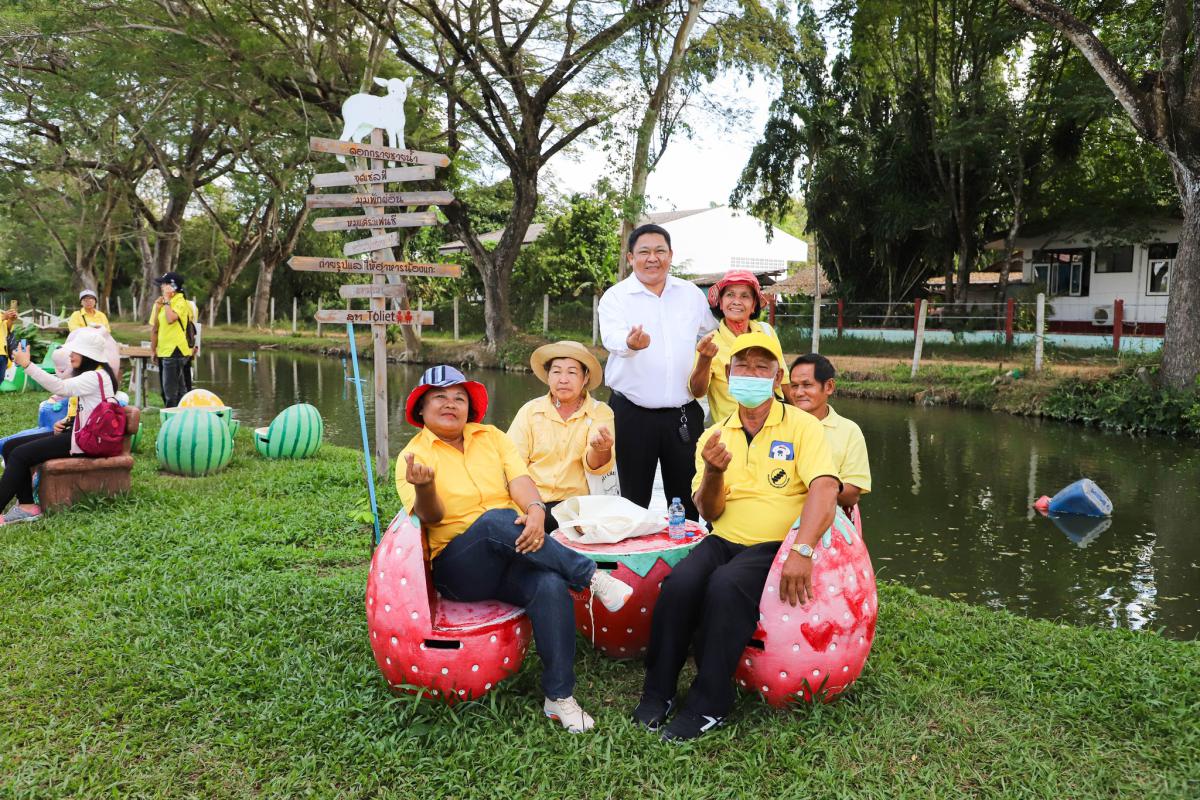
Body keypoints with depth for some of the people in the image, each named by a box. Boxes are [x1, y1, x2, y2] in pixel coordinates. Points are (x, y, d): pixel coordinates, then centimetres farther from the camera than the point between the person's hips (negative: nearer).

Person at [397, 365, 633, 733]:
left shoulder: (490, 436, 14)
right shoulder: (413, 456, 4)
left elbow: (519, 480, -2)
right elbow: (431, 517, -11)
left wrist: (535, 510, -24)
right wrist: (423, 488, -34)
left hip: (515, 553, 3)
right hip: (458, 569, -3)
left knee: (551, 586, -30)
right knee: (497, 519, -34)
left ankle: (559, 697, -17)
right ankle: (591, 575, -23)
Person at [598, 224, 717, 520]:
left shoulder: (692, 293, 10)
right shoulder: (615, 297, -2)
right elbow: (612, 336, -22)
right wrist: (630, 343, -44)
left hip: (684, 413, 3)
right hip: (632, 413, -2)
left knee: (687, 498, 10)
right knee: (634, 498, 6)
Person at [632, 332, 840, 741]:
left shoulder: (802, 427, -1)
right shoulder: (715, 435, 11)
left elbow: (824, 490, -15)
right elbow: (710, 512, 6)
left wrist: (802, 552, -30)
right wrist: (713, 473, -16)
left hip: (774, 546, -3)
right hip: (724, 540, 3)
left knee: (725, 586, -32)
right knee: (679, 582, -26)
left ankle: (709, 704, -16)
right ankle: (658, 692, -8)